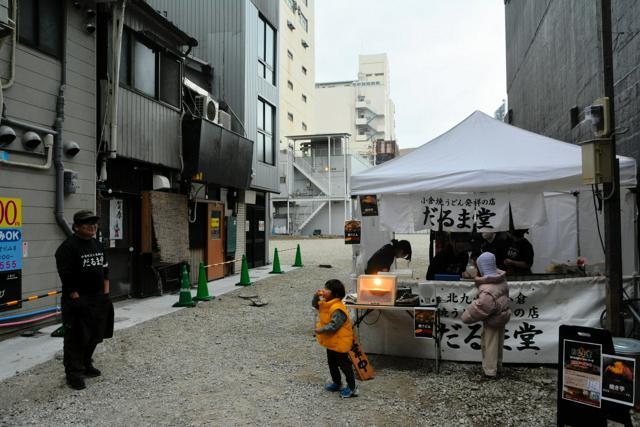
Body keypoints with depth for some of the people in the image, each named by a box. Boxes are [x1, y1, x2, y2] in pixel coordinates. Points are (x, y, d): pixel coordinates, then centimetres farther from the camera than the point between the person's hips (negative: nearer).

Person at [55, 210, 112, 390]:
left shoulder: (97, 245, 12)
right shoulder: (68, 247, -12)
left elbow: (105, 270, 18)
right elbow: (67, 278, -17)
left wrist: (105, 294, 11)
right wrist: (76, 299, -18)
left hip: (98, 300, 8)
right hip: (78, 301, -8)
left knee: (95, 335, 15)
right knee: (76, 338, -2)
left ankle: (86, 364, 32)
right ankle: (74, 373, 8)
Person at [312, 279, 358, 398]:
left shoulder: (338, 309, -31)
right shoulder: (325, 303, -1)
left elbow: (333, 326, -32)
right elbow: (315, 305, 13)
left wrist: (320, 330, -22)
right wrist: (316, 296, -7)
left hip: (340, 342, -10)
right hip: (331, 341, 10)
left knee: (344, 364, 3)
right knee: (332, 363, 22)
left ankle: (352, 388, 16)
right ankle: (337, 383, 40)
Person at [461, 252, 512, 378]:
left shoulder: (487, 289, -31)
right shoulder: (501, 278, -4)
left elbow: (481, 306, -32)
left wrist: (466, 316, -21)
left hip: (492, 319, -8)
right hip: (502, 315, 8)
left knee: (489, 344, 7)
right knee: (498, 343, 22)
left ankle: (490, 371, 19)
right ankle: (497, 365, 38)